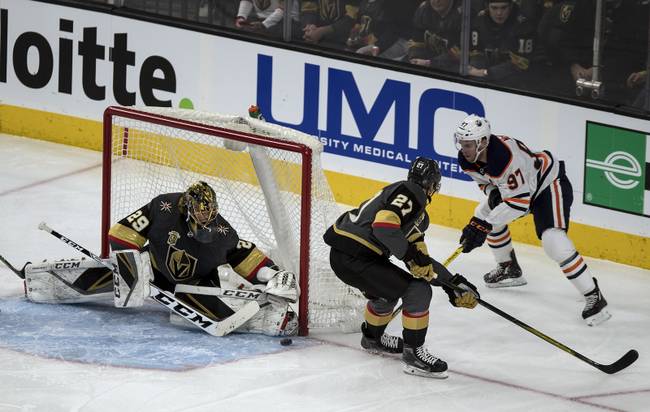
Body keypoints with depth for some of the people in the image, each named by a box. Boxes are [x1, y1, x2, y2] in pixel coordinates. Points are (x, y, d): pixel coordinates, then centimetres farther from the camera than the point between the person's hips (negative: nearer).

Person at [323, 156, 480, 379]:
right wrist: (410, 254, -16)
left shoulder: (419, 216, 23)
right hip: (353, 256, -10)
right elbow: (383, 224, -24)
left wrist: (453, 284, 16)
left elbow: (422, 262, 23)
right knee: (418, 291, -11)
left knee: (387, 288, 35)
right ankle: (413, 354, -3)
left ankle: (372, 337, 55)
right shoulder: (410, 193, -7)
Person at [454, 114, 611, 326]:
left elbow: (519, 202, -36)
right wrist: (492, 192, -14)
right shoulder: (468, 160, -11)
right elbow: (484, 179, 10)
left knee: (553, 241, -26)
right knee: (484, 214, 13)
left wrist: (483, 225, -37)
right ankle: (510, 270, 32)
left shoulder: (505, 158, -38)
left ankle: (594, 297, -22)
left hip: (551, 184, -10)